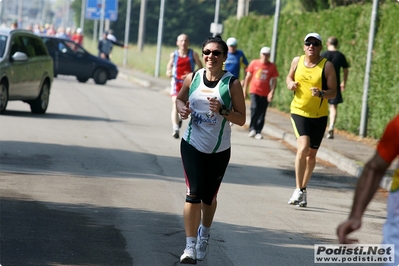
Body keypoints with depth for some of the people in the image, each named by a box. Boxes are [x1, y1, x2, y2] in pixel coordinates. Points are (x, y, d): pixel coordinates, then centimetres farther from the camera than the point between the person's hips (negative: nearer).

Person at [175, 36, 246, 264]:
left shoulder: (232, 84, -9)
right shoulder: (193, 78, -3)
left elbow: (241, 119, -7)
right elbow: (180, 98, 15)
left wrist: (222, 110, -24)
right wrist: (181, 107, -7)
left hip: (219, 150, 0)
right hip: (193, 145, 0)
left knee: (209, 197, 13)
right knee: (193, 194, -12)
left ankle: (204, 233, 43)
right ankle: (190, 247, -7)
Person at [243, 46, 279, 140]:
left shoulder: (272, 66, 4)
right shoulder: (254, 63, 4)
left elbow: (274, 80, 4)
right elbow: (248, 77, 10)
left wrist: (272, 92, -7)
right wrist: (244, 89, 8)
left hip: (265, 93, 1)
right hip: (254, 91, -1)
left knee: (262, 113, 2)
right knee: (255, 108, -18)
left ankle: (258, 132, 9)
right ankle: (252, 129, -8)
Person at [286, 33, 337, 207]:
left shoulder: (327, 66, -8)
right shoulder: (297, 61, 0)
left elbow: (333, 93, -9)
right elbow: (290, 77, 19)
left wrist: (321, 94, -29)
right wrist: (290, 84, -4)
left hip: (319, 116, 0)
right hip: (299, 112, 0)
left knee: (311, 154, 10)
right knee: (303, 147, -21)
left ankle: (303, 188, 28)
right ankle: (299, 190, -17)